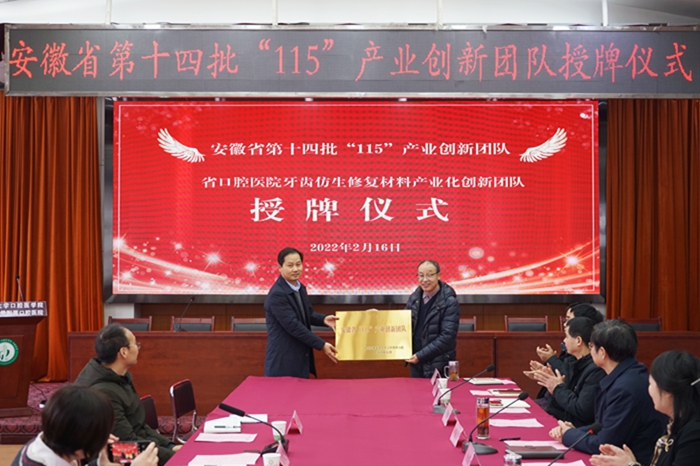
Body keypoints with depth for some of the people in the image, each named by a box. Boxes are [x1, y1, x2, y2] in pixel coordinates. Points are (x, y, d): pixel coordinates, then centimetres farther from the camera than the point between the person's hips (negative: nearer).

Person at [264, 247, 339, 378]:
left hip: (300, 357, 9)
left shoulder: (300, 288, 8)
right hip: (283, 360, -8)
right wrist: (321, 345, -19)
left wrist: (323, 319, -5)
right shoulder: (277, 294, -20)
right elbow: (293, 326, -23)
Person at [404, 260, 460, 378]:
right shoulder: (414, 298, 4)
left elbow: (447, 336, -18)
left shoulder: (449, 302, -13)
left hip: (439, 366, -5)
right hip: (416, 362, 6)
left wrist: (421, 355, -19)